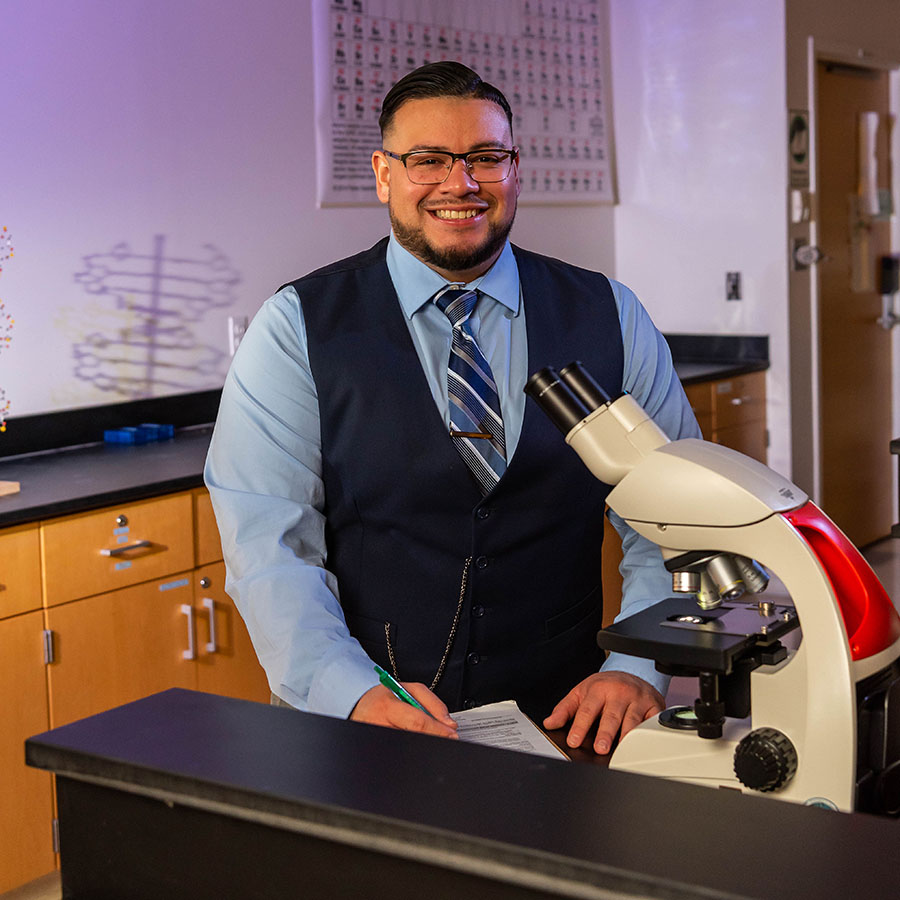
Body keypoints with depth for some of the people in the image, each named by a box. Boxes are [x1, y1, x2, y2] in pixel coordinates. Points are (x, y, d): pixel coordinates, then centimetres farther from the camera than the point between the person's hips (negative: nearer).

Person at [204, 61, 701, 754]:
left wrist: (637, 670, -9)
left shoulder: (610, 319, 8)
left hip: (559, 722, 2)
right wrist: (355, 694, -20)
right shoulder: (298, 329, 1)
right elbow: (267, 542, -6)